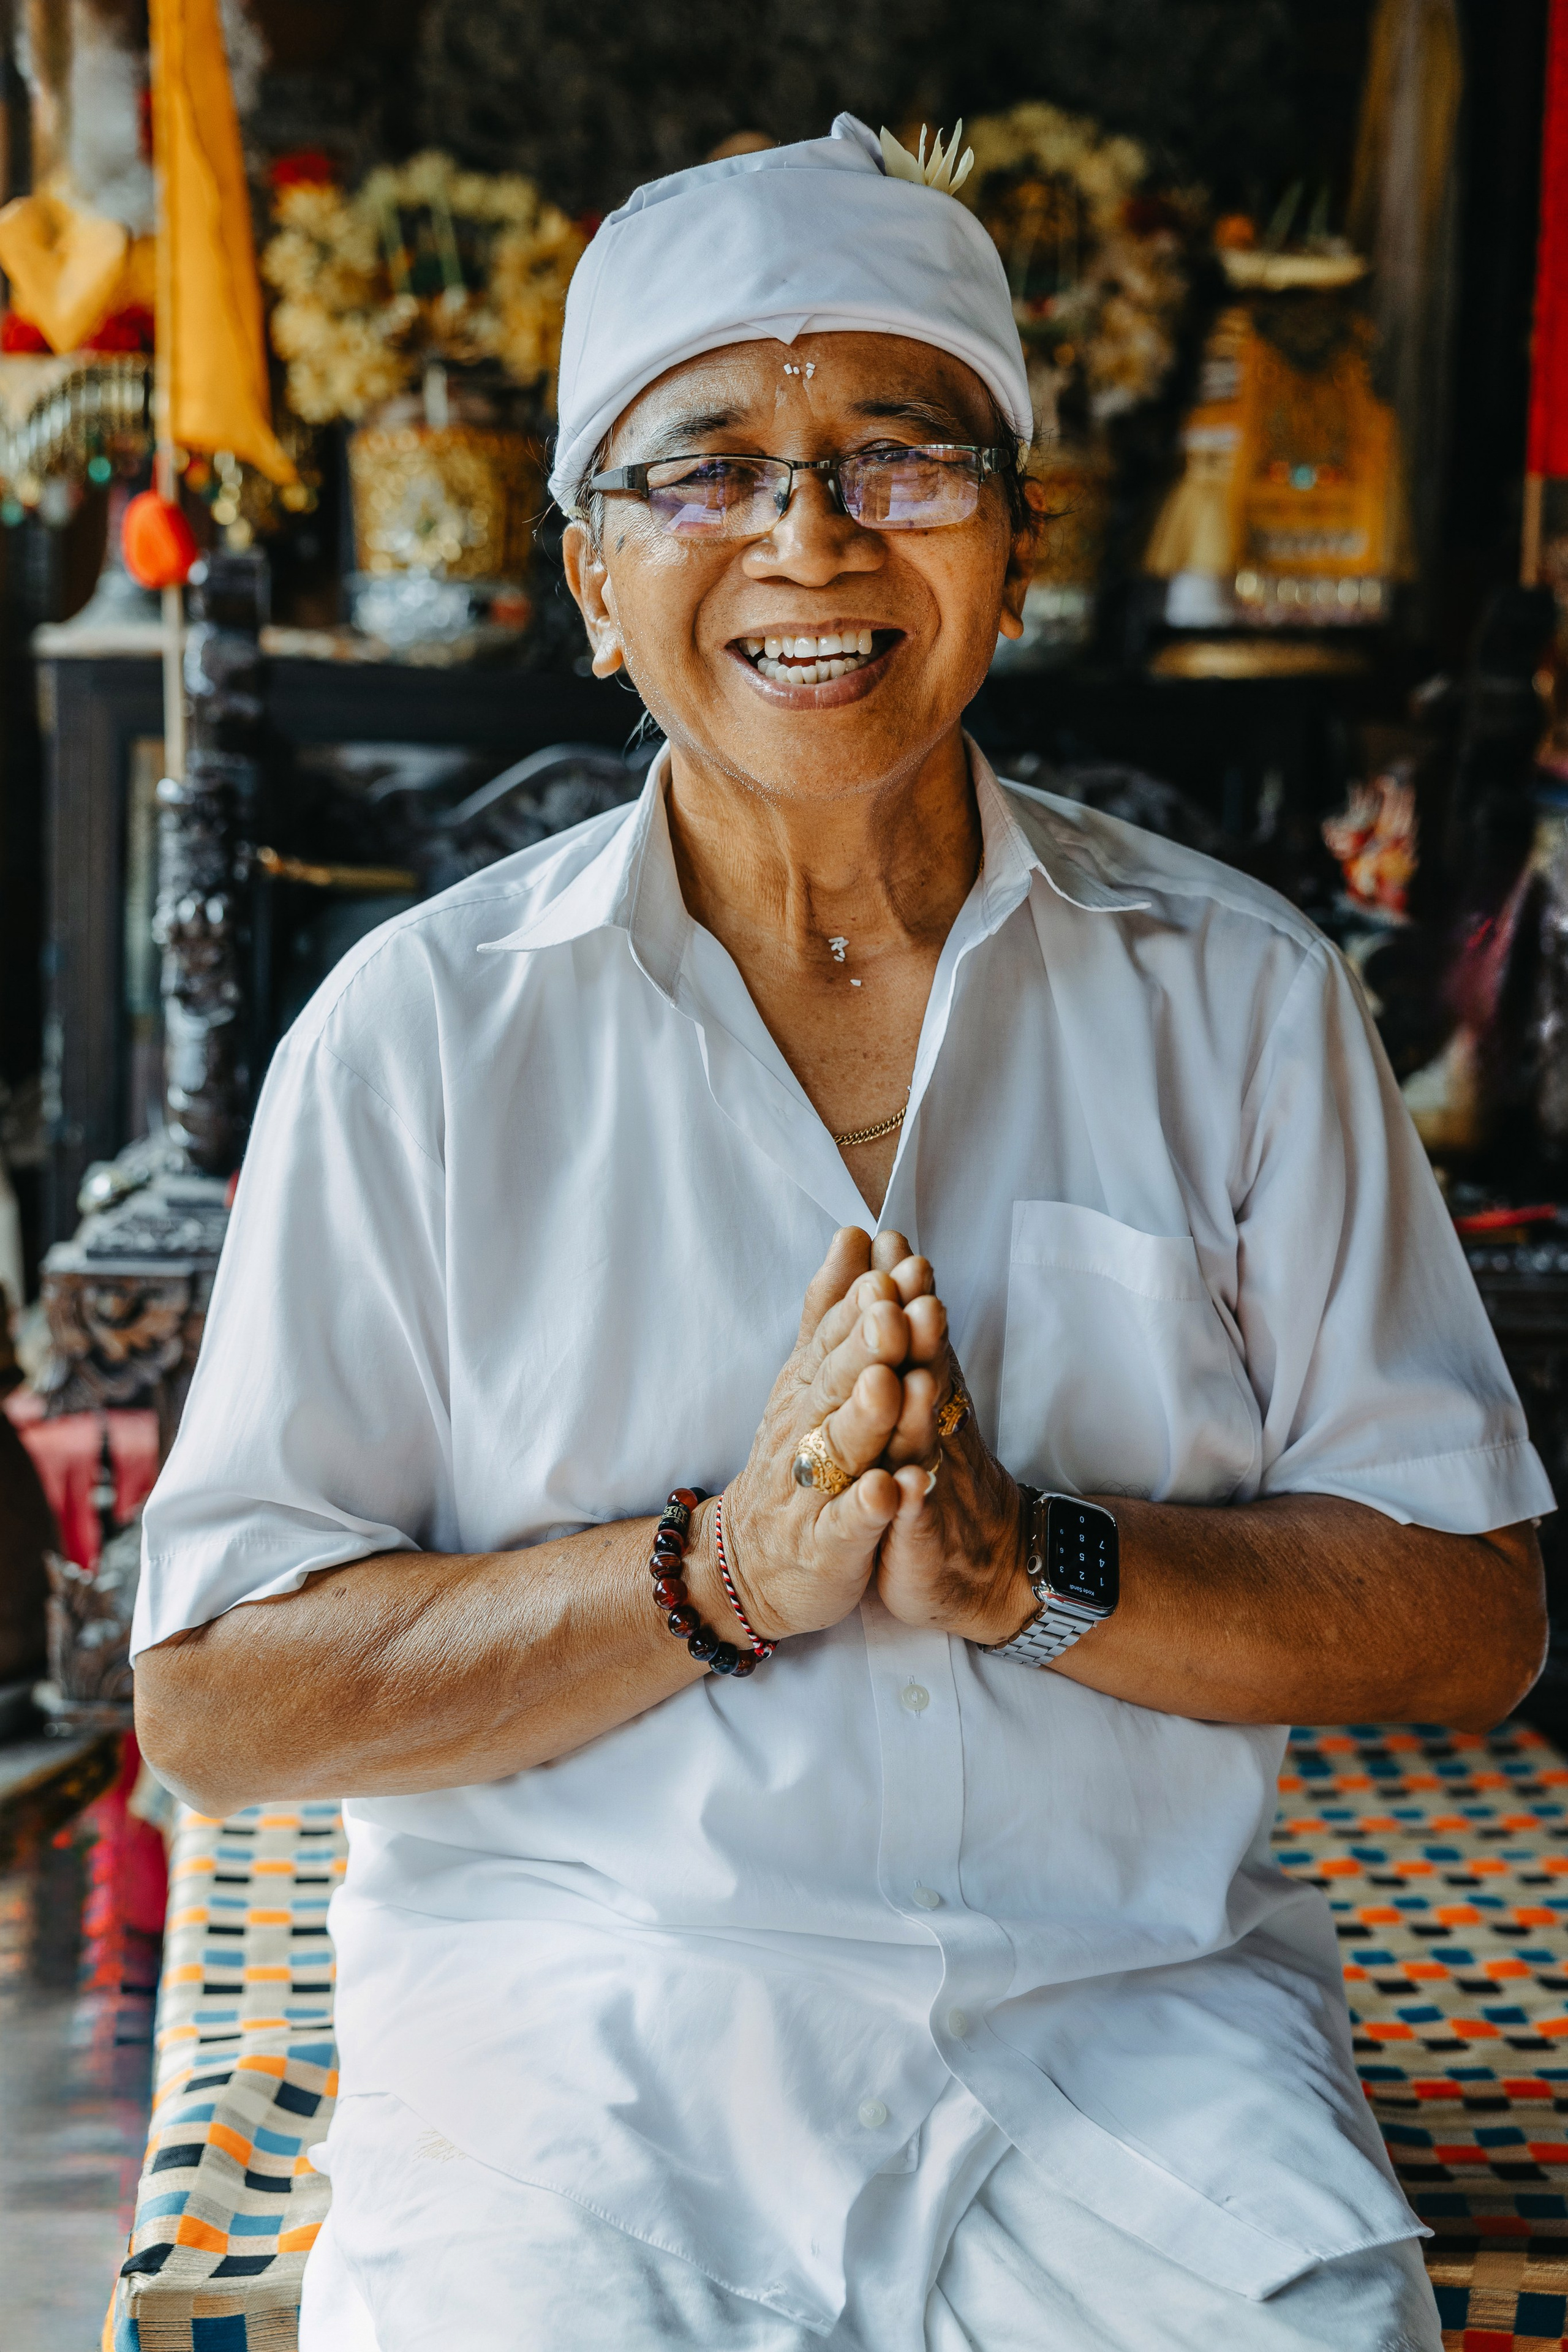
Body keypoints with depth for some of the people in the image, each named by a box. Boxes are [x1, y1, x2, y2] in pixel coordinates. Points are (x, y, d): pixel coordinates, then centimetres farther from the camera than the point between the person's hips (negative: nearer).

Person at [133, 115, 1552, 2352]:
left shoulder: (1242, 998, 6)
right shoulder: (421, 1028, 1)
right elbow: (218, 1705, -2)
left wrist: (1032, 1564, -14)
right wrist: (725, 1568, -15)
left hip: (1134, 2008, 2)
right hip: (574, 2002, -1)